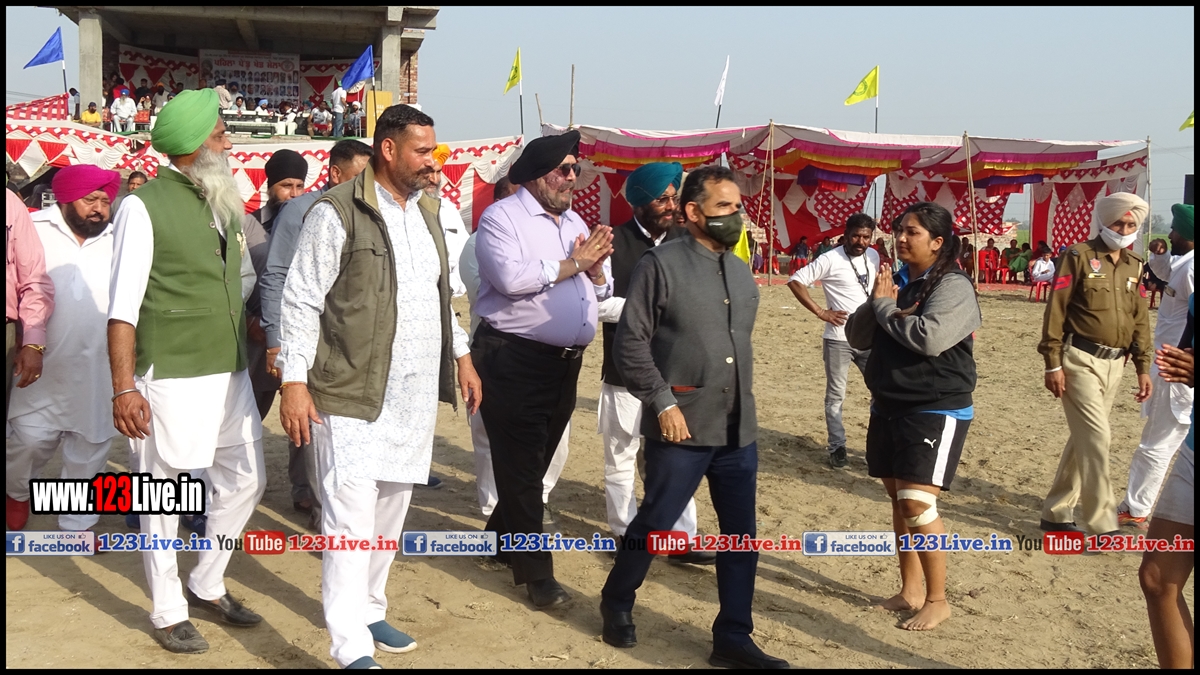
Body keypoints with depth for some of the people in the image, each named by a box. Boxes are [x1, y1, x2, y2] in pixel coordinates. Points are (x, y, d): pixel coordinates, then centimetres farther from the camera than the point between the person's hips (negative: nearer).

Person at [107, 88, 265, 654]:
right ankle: (168, 614, 19)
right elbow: (123, 306, -12)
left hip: (230, 371, 7)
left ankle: (207, 587, 32)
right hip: (171, 375, -7)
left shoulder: (223, 201, 11)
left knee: (245, 480, 13)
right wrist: (124, 388, -16)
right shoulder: (145, 206, -10)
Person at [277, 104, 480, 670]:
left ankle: (370, 612, 31)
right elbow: (301, 300, -11)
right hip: (353, 392, -7)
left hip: (415, 395, 7)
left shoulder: (424, 214, 13)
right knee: (351, 515, -8)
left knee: (391, 509, 15)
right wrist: (294, 382, -16)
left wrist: (462, 357, 20)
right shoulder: (338, 212, -11)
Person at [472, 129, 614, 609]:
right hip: (514, 359, -8)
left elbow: (600, 292, 17)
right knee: (521, 466, -2)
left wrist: (595, 267, -6)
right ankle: (536, 572, 5)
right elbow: (510, 278, -25)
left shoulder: (574, 222, 16)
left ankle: (500, 539, 35)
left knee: (536, 462, 17)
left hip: (565, 361, 8)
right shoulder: (502, 217, -7)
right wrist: (572, 264, -14)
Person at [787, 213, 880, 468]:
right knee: (835, 396, 4)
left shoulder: (873, 256, 6)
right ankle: (837, 447, 15)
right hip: (839, 339, -5)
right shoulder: (830, 260, -12)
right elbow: (795, 281, -14)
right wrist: (820, 312, -15)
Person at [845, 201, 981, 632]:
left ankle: (937, 600, 3)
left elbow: (929, 337, -28)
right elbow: (857, 336, 9)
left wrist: (885, 307, -14)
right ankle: (910, 591, 23)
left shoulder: (953, 286, -12)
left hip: (936, 410, -8)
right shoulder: (898, 282, 10)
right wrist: (876, 303, -10)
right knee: (898, 498, 11)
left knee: (917, 502, -11)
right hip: (888, 406, 8)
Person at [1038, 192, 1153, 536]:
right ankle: (1102, 526, -2)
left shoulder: (1134, 266, 12)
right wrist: (1053, 363, -14)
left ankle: (1056, 513, 23)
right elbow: (1055, 311, -10)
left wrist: (1143, 368, 12)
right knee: (1096, 438, -9)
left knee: (1084, 438, 12)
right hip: (1080, 359, -7)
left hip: (1114, 364, 7)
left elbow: (1140, 319, 16)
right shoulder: (1079, 255, -7)